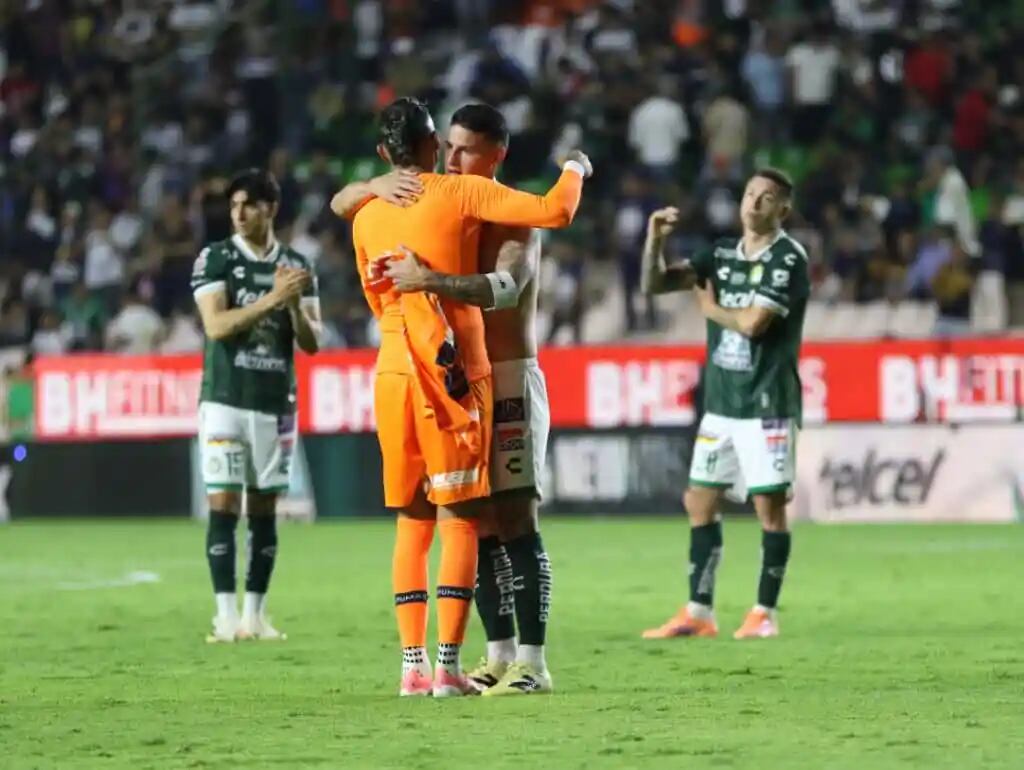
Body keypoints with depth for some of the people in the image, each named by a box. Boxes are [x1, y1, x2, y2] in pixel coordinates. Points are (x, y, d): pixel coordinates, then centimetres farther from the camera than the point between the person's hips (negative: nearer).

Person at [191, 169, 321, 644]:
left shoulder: (296, 267, 8)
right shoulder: (215, 260, -1)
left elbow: (311, 343, 6)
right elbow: (217, 325, -14)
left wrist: (294, 305, -13)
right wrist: (272, 299, -22)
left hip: (275, 403, 3)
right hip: (226, 400, -3)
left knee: (264, 509, 5)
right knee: (223, 505, -7)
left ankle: (255, 614, 9)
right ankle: (226, 615, -8)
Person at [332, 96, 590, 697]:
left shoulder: (367, 219, 11)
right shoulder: (461, 194, -5)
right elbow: (555, 212, -8)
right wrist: (575, 169, 11)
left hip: (393, 373, 5)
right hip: (454, 375, -5)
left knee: (413, 520, 11)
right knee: (459, 518, -2)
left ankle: (413, 665, 7)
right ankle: (448, 666, -9)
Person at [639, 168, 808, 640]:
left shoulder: (788, 258, -9)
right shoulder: (722, 254, 11)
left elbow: (753, 323, -19)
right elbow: (655, 283, 9)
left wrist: (711, 308, 0)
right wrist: (655, 241, -9)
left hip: (766, 403, -7)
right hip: (720, 402, 7)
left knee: (769, 505, -4)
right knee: (700, 503, 6)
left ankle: (764, 613, 3)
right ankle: (698, 613, 12)